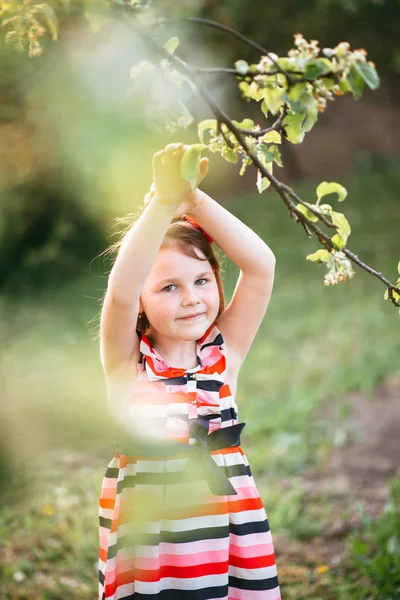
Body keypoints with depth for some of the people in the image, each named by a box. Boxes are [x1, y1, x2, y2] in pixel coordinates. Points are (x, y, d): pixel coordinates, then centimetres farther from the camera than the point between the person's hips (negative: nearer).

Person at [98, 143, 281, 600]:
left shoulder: (224, 352, 4)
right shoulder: (127, 360, -2)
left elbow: (261, 265, -5)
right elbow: (120, 291, -20)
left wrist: (196, 201, -14)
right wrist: (164, 203, -28)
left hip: (230, 530, 2)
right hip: (145, 533, -2)